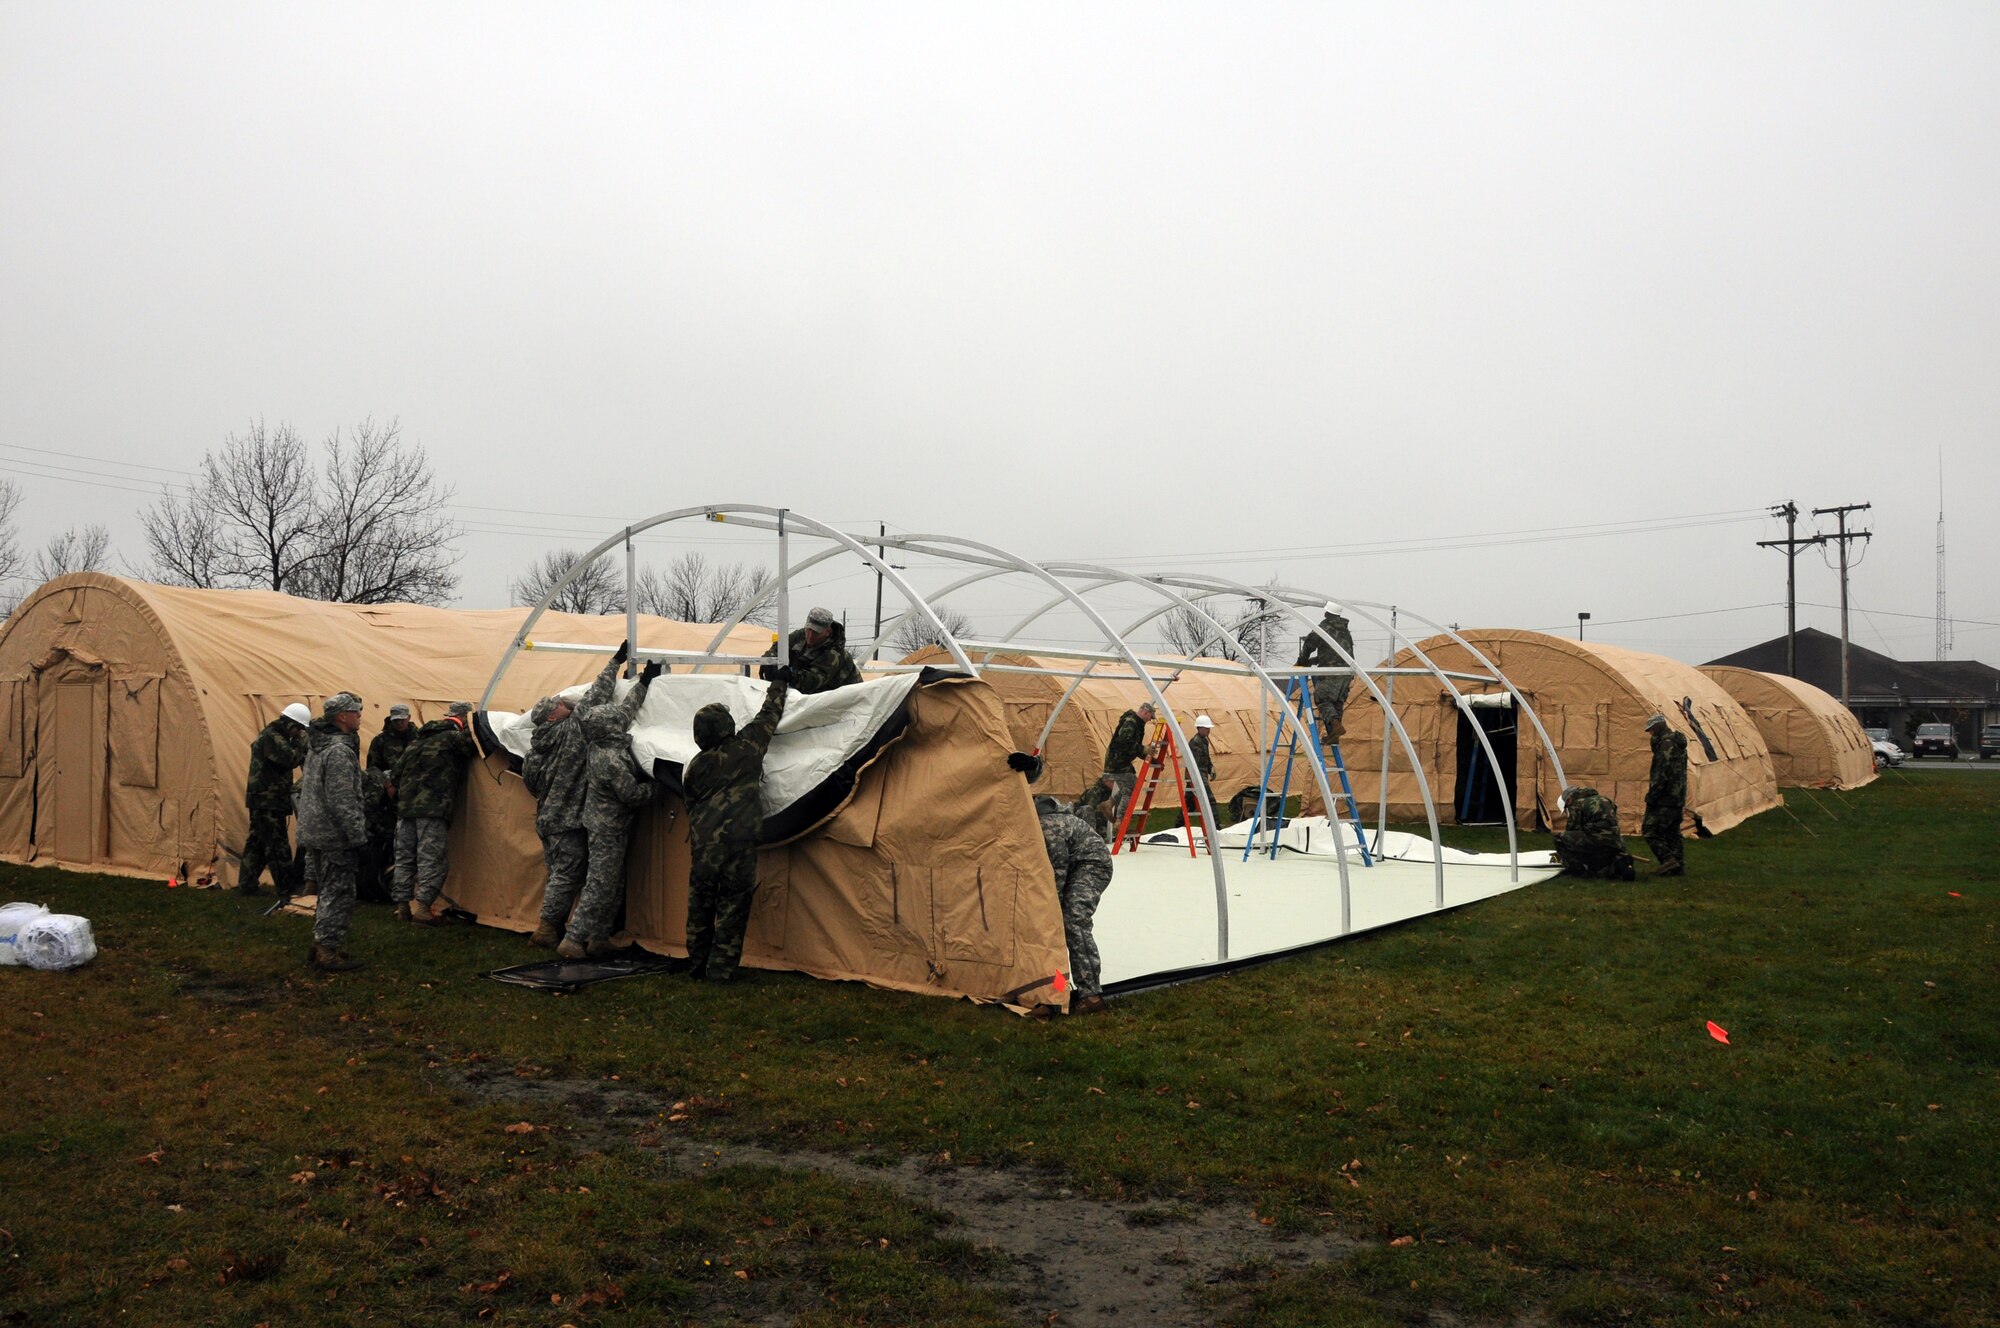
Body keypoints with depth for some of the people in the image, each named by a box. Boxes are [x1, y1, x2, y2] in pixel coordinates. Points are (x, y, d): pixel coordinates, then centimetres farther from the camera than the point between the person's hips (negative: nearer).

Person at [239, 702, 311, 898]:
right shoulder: (272, 738, -17)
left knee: (257, 842, 15)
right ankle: (287, 890, -6)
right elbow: (292, 759, -28)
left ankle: (246, 884, 21)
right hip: (268, 802, -11)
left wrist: (299, 742, 2)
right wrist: (302, 740, -14)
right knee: (278, 846, -8)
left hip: (262, 800, 11)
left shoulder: (271, 735, 17)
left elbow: (287, 761, 16)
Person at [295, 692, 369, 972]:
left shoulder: (317, 744, 12)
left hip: (319, 830, 11)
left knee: (329, 890, 20)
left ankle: (320, 945, 28)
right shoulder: (339, 751, -21)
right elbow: (341, 801, -24)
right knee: (339, 893, -3)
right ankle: (329, 952, 2)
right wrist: (358, 836, -19)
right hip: (336, 836, -10)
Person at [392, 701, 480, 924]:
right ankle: (422, 907, -11)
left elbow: (398, 770, 22)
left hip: (405, 806, 8)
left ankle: (403, 905, 18)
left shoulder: (418, 739, 21)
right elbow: (476, 746, -11)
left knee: (404, 856, 12)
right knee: (431, 858, -5)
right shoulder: (454, 738, -3)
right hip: (433, 808, -8)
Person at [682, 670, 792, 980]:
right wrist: (779, 683, 27)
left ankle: (696, 968, 23)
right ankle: (720, 972, 3)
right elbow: (768, 718, 12)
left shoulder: (693, 768, 9)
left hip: (703, 846, 4)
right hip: (738, 844, -4)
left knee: (700, 907, 13)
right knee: (732, 908, 2)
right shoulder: (744, 748, -1)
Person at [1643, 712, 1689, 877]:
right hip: (1678, 799, 10)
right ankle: (1679, 866, 12)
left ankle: (1668, 859, -15)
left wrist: (1650, 798, -17)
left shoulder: (1666, 745, -15)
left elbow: (1662, 775, -20)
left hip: (1665, 799, -10)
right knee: (1672, 832, 13)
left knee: (1650, 829, -7)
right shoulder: (1679, 745, 18)